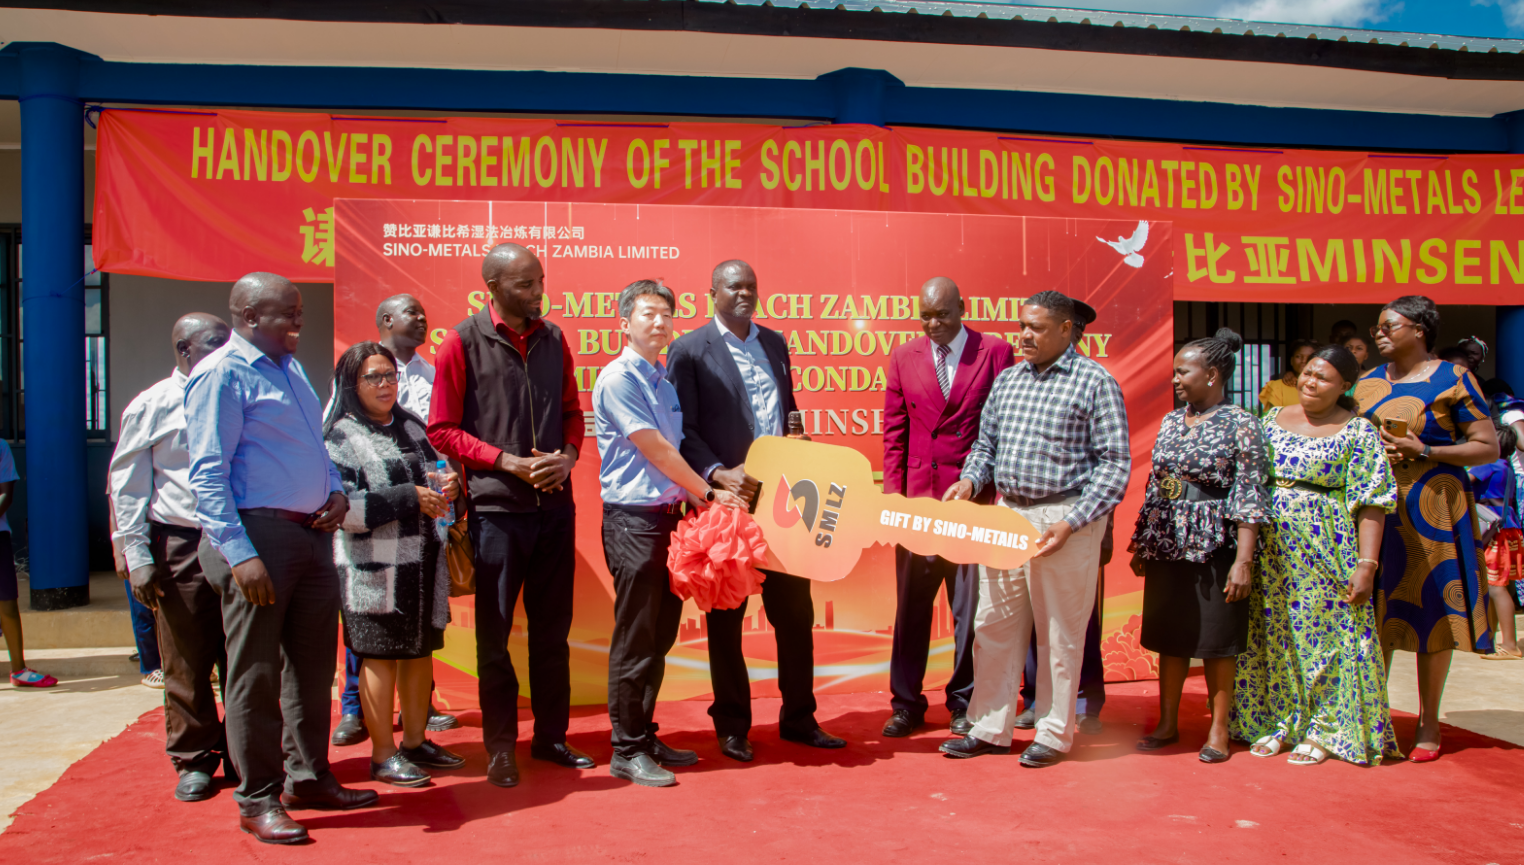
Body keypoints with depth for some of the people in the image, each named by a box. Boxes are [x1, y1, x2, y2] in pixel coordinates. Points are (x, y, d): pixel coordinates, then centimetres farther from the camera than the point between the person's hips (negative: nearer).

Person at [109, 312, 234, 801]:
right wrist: (137, 557, -5)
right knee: (186, 664, 3)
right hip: (179, 546, -2)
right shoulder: (152, 406, 3)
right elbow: (127, 486, 2)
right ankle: (192, 761, 17)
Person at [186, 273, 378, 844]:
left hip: (310, 533, 9)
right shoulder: (221, 374, -9)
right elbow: (207, 475, -15)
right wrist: (240, 554, -22)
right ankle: (258, 799, 12)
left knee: (313, 663, 14)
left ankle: (309, 778, 27)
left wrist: (336, 491, 8)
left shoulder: (289, 368, 17)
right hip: (258, 536, -8)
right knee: (256, 672, 1)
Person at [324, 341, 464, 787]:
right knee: (380, 655, -1)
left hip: (423, 562, 6)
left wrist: (445, 486, 1)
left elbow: (433, 476, 25)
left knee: (421, 650, 10)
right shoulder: (341, 437, -5)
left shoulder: (412, 427, 14)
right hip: (373, 567, -6)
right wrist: (409, 498, -18)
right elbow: (342, 507, -15)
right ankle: (383, 755, 10)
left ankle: (415, 742, 24)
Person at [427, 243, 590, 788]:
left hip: (555, 503, 4)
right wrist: (508, 462, -14)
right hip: (496, 506, -4)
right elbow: (442, 430, -5)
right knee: (493, 632, 4)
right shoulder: (462, 343, -5)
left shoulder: (552, 339, 9)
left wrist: (568, 454, -3)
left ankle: (551, 736, 24)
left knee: (553, 629, 11)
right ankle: (500, 747, 17)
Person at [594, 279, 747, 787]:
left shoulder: (664, 379, 16)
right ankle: (627, 750, 7)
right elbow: (654, 449, -13)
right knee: (635, 637, -3)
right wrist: (708, 493, -8)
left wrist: (691, 498, 7)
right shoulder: (618, 378, -10)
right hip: (633, 520, -8)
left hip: (668, 515, 8)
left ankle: (645, 736, 24)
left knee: (661, 634, 13)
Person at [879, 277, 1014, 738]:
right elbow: (893, 431, 8)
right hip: (918, 498, 2)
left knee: (970, 605, 6)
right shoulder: (904, 357, 8)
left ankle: (964, 702, 20)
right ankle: (906, 703, 19)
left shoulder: (995, 351, 0)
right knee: (911, 604, 8)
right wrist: (894, 494, 0)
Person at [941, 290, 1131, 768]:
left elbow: (1114, 463, -9)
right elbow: (986, 442, 20)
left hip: (1064, 519, -6)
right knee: (994, 625, 8)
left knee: (1058, 633, 5)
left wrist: (1072, 522, -17)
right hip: (1006, 514, 6)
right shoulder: (1007, 380, 13)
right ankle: (990, 728, 20)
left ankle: (1054, 734, 19)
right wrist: (970, 479, -1)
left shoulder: (1095, 382, -5)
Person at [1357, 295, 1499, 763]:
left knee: (1432, 611, 2)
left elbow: (1488, 447, -4)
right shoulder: (1367, 383, 12)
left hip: (1432, 508, -4)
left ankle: (1429, 723, 14)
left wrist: (1424, 452, -15)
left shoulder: (1452, 379, -2)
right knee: (1377, 613, 4)